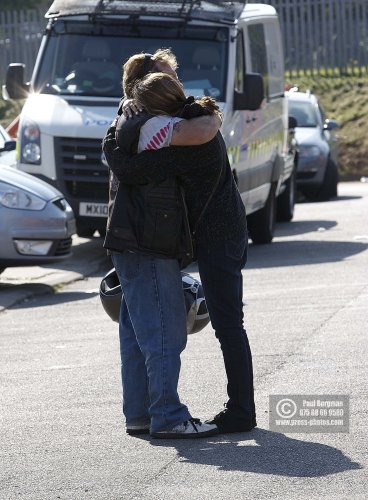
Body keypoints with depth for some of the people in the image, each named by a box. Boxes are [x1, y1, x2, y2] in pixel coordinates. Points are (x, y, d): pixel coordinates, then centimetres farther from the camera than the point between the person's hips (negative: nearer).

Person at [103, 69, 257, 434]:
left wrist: (109, 143, -6)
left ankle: (240, 412, -3)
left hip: (217, 238, -10)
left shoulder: (184, 145, -25)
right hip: (230, 230, 10)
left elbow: (129, 172, -25)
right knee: (228, 324, 14)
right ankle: (241, 407, 20)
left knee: (228, 324, -6)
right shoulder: (201, 122, 5)